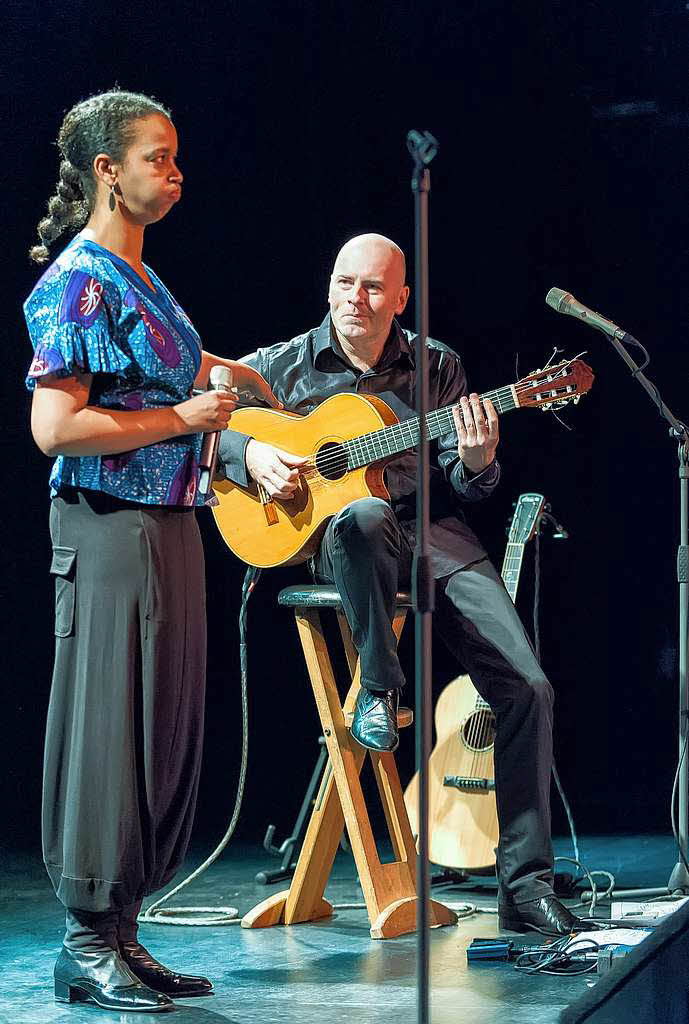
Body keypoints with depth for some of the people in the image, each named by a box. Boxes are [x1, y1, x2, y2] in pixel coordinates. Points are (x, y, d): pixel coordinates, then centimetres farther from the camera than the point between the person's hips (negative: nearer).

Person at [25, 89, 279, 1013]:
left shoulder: (141, 279, 16)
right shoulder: (79, 282, -12)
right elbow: (56, 427, -21)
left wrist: (211, 372, 23)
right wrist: (181, 416, -15)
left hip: (168, 524, 9)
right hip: (109, 530, -9)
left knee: (164, 731, 10)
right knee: (108, 729, -5)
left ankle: (119, 931, 18)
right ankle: (87, 946, 2)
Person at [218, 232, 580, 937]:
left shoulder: (437, 368, 11)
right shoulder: (283, 366, 6)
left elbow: (459, 489, 9)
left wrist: (476, 463, -15)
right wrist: (249, 454, -10)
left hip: (430, 531, 3)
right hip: (324, 533, -2)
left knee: (527, 687, -15)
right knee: (364, 515, -43)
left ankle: (525, 888, -10)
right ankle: (378, 688, -19)